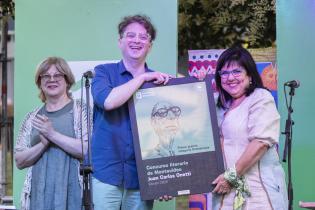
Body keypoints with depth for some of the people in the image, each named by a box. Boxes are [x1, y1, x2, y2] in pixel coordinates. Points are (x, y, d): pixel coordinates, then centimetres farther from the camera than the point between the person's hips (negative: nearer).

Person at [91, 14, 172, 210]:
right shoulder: (104, 72, 5)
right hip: (105, 172, -2)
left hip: (142, 176, 2)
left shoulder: (159, 81, 9)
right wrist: (143, 77, -10)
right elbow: (107, 101, -17)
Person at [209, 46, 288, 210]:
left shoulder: (261, 98, -5)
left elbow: (261, 142, -16)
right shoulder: (224, 106, 16)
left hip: (257, 190, -6)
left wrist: (231, 176, -15)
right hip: (228, 190, 6)